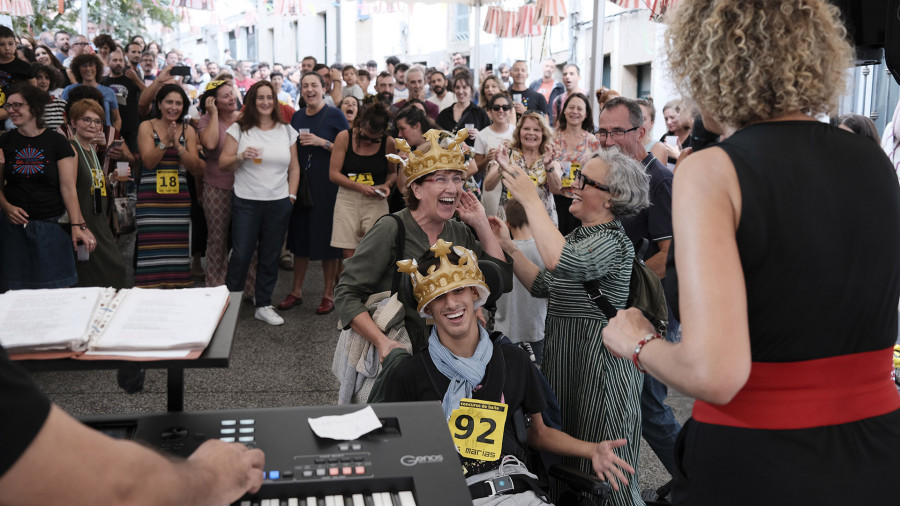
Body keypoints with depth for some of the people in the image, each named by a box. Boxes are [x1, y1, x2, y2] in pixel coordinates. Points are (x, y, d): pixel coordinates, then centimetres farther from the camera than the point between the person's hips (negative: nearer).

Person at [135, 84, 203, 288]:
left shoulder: (188, 131, 9)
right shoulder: (147, 127, 2)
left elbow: (194, 166, 0)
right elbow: (149, 162, -9)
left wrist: (177, 145, -14)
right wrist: (165, 141, -20)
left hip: (178, 200, 3)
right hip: (151, 199, -2)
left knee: (176, 246, 1)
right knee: (152, 245, -7)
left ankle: (175, 287, 11)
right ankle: (150, 291, -1)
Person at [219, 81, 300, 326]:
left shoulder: (287, 131, 9)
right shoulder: (239, 129, 2)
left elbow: (294, 167, 13)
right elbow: (223, 164, 1)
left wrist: (291, 195, 4)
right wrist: (241, 156, -17)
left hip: (279, 204, 2)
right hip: (246, 202, -2)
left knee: (270, 257, 8)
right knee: (241, 255, -3)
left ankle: (263, 306, 20)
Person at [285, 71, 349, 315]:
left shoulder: (334, 115, -4)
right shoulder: (297, 117, 12)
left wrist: (322, 142, -17)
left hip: (328, 184, -5)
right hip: (301, 183, 5)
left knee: (327, 238, 0)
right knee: (300, 236, 10)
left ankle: (329, 294, 12)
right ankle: (296, 290, 22)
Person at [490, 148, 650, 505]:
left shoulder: (613, 242, -18)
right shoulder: (580, 234, 13)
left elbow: (559, 262, -37)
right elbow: (543, 286, 17)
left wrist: (530, 198, -28)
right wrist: (508, 247, 8)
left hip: (598, 358, -9)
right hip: (563, 353, 9)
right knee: (564, 464, 19)